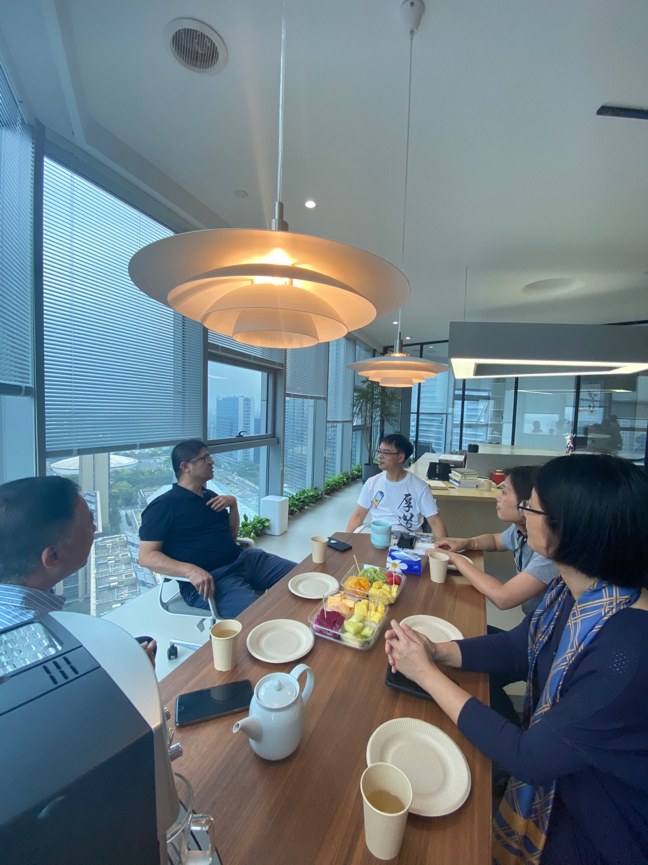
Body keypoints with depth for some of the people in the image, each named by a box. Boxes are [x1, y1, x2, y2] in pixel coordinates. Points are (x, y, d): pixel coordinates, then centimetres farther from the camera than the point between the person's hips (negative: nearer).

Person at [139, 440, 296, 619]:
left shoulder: (211, 496, 16)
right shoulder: (164, 505, -5)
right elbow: (147, 556, -12)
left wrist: (233, 503, 1)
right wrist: (190, 570, -27)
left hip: (243, 559, 7)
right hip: (209, 578, -7)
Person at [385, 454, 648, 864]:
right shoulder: (572, 590, -13)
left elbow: (528, 758, -28)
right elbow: (516, 645, 0)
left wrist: (427, 673, -22)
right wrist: (439, 651, -14)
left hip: (597, 832, -5)